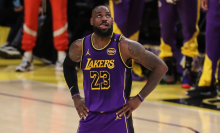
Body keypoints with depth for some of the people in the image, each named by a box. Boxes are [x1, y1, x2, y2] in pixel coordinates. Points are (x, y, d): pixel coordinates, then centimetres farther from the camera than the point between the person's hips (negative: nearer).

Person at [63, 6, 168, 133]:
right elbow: (68, 66, 23)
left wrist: (139, 98, -10)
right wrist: (75, 96, 12)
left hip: (118, 118, -4)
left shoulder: (124, 46, -13)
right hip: (90, 116, 4)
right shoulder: (80, 47, -1)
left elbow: (161, 67, -9)